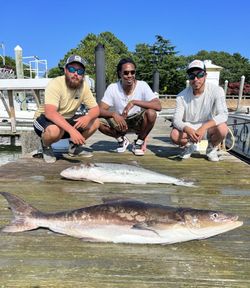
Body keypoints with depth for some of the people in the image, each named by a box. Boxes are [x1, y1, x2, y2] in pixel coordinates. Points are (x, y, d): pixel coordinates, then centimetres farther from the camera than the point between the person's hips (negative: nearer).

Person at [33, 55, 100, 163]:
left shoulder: (84, 86, -8)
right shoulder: (55, 84, -25)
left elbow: (96, 109, -8)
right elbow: (50, 113, -38)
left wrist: (88, 117, -32)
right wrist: (72, 130, -49)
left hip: (67, 120, 6)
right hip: (45, 119, -5)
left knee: (95, 122, -12)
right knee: (55, 130, -39)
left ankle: (74, 146, 11)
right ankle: (46, 146, -2)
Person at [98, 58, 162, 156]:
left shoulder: (142, 85, -18)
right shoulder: (112, 88, -15)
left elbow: (158, 106, -29)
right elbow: (100, 110, -19)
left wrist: (134, 102, -37)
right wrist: (114, 114, -40)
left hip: (138, 122, -1)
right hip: (120, 121, 1)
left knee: (151, 113, -33)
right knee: (99, 122, -25)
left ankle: (139, 142, -6)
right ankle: (121, 139, 5)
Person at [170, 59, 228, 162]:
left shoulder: (216, 91, -17)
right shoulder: (182, 96, -14)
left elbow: (223, 114, -24)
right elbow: (176, 119, -18)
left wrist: (204, 127, -41)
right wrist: (187, 129, -41)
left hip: (209, 127, -1)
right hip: (188, 128, 1)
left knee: (222, 129, -33)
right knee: (174, 135, -29)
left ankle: (211, 148, 3)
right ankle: (189, 146, 10)